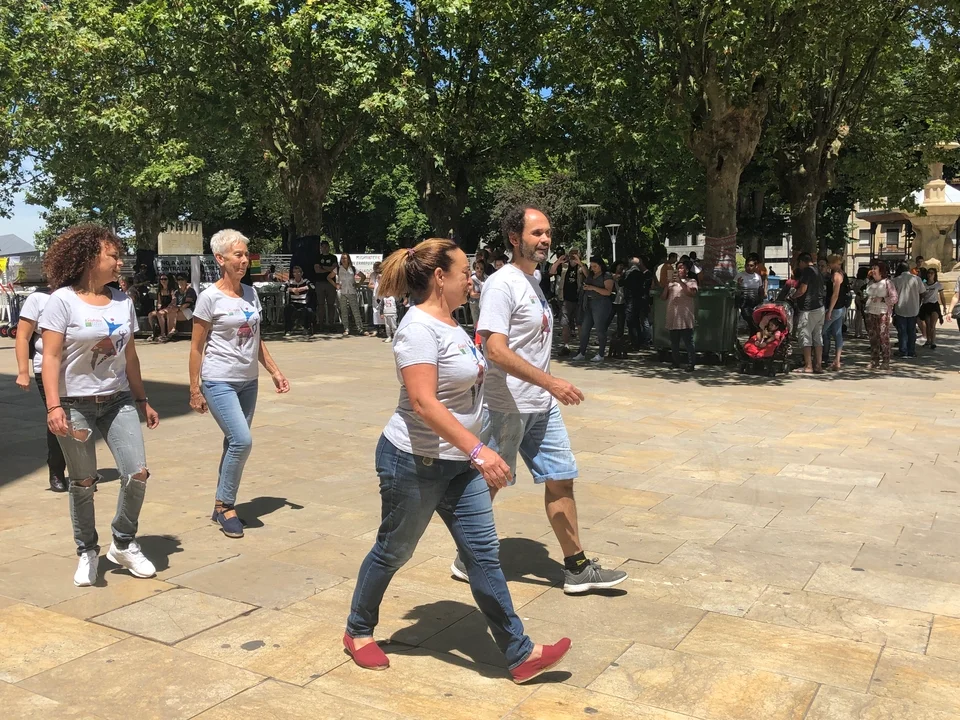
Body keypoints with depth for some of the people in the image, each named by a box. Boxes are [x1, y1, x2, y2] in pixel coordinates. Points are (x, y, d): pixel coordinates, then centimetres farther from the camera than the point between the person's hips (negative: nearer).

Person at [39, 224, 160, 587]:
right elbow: (51, 356, -13)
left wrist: (142, 400, 14)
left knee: (138, 473, -5)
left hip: (118, 400, 4)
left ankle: (123, 544, 16)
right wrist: (53, 406, -21)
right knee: (83, 483, 6)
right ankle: (87, 552, 24)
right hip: (76, 404, -4)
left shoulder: (123, 302, 7)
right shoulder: (63, 300, -8)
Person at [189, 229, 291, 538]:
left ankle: (223, 505, 22)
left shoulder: (251, 293, 8)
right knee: (242, 441, -16)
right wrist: (195, 390, -8)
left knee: (236, 443, 9)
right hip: (219, 382, -6)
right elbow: (196, 347, -6)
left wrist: (274, 371, 9)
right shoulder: (210, 297, -9)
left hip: (248, 381, 6)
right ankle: (224, 504, 2)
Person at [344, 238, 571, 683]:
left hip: (457, 463, 8)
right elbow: (422, 401, -30)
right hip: (415, 463, -8)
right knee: (393, 552, 11)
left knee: (484, 554, 6)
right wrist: (478, 450, -35)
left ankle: (520, 655, 10)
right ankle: (358, 631, 34)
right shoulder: (419, 327, -20)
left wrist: (473, 453, 23)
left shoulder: (448, 323, 9)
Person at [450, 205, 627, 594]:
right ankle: (467, 559, 26)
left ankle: (577, 567, 19)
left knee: (560, 478, 10)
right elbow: (496, 351, -25)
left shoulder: (533, 281, 12)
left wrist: (549, 389, 16)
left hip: (542, 406, 9)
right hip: (507, 408, -9)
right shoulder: (502, 284, -16)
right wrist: (551, 382, -29)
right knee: (488, 485, 6)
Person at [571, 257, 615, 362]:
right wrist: (585, 287, 2)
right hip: (589, 304, 8)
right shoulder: (591, 275, 16)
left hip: (601, 304, -8)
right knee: (584, 329, 5)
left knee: (600, 330, -5)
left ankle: (600, 355, 2)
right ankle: (582, 353, 10)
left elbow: (608, 292, -15)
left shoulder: (607, 276, -6)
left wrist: (593, 288, -19)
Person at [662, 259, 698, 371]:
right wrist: (668, 284, -3)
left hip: (685, 318, -5)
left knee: (688, 342, -7)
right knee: (674, 343, 10)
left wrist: (681, 282, -14)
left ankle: (691, 364, -4)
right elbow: (662, 297, 11)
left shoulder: (691, 281, 6)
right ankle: (676, 363, 20)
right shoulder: (672, 283, 18)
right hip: (673, 318, 5)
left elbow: (692, 293, -14)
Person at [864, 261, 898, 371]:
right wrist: (865, 298, 9)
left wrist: (882, 299, -17)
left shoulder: (887, 282, -2)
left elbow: (894, 298, -6)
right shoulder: (870, 283, 17)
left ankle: (886, 362, -6)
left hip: (882, 313, -6)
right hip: (870, 313, 6)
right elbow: (865, 295, 30)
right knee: (872, 338, 6)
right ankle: (874, 361, 13)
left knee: (884, 337, -8)